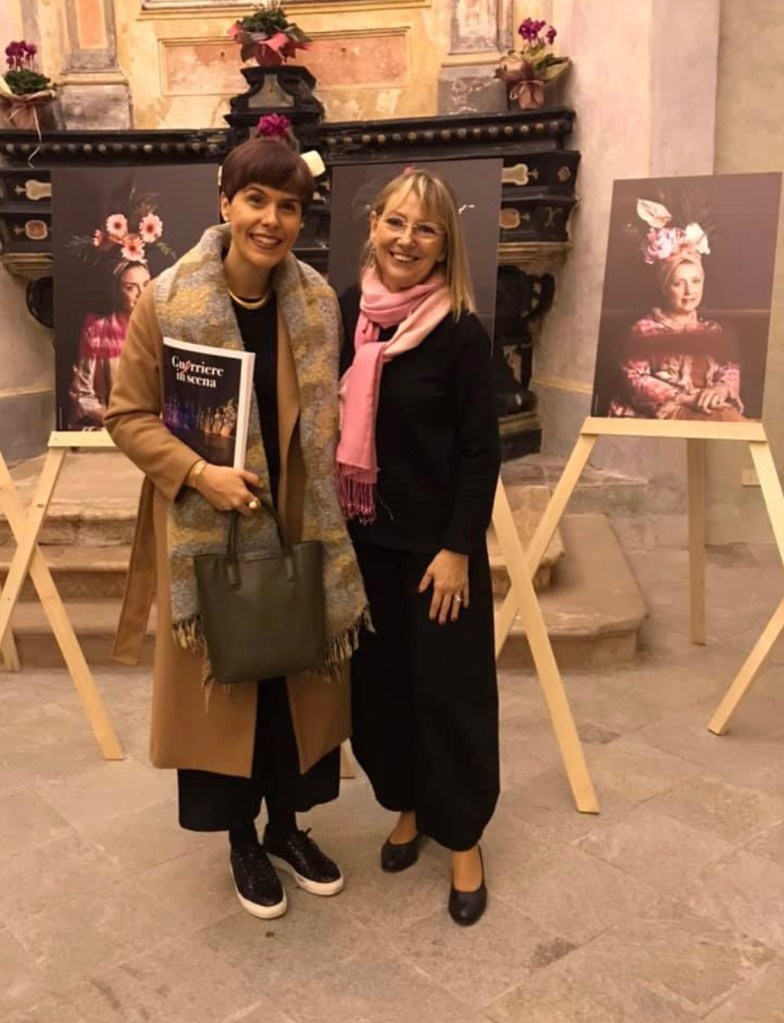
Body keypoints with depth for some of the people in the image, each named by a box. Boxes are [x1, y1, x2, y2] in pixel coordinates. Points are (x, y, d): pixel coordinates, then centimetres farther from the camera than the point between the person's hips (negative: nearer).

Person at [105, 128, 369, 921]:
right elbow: (128, 417, -7)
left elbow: (324, 421, 9)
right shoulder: (167, 301, -12)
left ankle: (286, 825, 36)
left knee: (297, 680, 14)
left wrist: (325, 512, 1)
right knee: (224, 683, 10)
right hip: (208, 532, -3)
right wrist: (198, 472, -21)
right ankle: (241, 839, 31)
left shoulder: (317, 302, -1)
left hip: (297, 528, 4)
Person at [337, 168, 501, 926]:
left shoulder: (461, 334, -11)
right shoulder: (341, 314, 0)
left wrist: (458, 548, -14)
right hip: (360, 535, 4)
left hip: (435, 540, -4)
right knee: (378, 680, 15)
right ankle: (407, 807, 37)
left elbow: (481, 451, -10)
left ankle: (463, 840, 24)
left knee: (447, 688, 5)